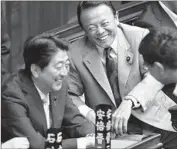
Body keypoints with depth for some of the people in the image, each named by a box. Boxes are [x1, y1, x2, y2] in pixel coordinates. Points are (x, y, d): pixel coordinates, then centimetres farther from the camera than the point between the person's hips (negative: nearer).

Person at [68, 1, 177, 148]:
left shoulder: (140, 37, -6)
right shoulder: (76, 53, -2)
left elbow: (156, 75, -18)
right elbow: (70, 95, 5)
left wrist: (129, 103, -34)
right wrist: (87, 113, -16)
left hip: (152, 122, 0)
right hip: (107, 129, 0)